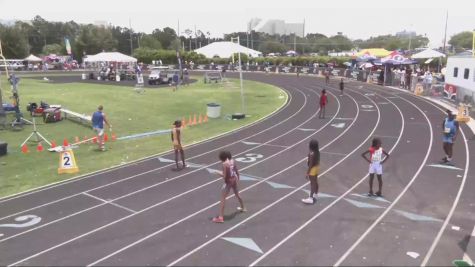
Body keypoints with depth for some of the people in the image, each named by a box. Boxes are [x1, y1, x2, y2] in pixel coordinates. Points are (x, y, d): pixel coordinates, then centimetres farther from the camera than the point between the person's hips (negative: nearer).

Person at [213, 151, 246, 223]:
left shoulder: (225, 164, -22)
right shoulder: (232, 161, -1)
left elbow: (224, 176, -21)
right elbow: (237, 171, 8)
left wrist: (218, 172, -4)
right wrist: (237, 178, 23)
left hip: (228, 182, -8)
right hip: (234, 180, 8)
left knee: (222, 199, -3)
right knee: (237, 194, 31)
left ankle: (220, 217, -6)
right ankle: (243, 208, 53)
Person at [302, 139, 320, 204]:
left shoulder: (312, 154, -29)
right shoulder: (317, 151, -2)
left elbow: (311, 164, -26)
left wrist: (307, 173, -19)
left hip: (313, 169, -9)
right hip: (317, 167, 9)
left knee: (312, 183, -2)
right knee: (315, 182, 21)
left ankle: (310, 198, 5)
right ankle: (315, 195, 37)